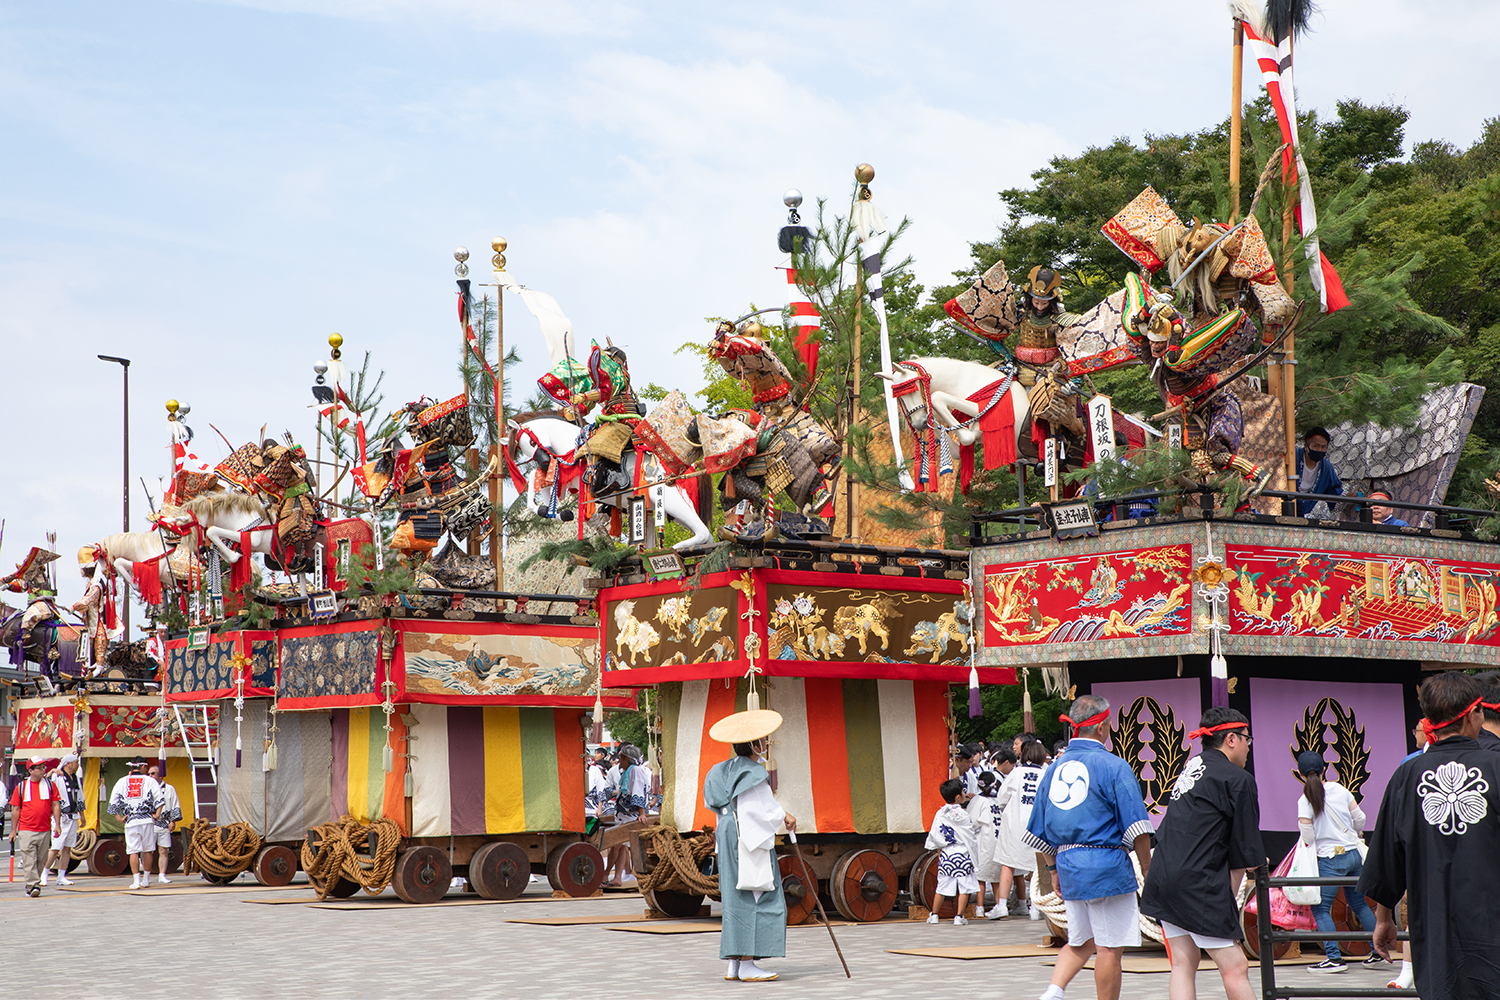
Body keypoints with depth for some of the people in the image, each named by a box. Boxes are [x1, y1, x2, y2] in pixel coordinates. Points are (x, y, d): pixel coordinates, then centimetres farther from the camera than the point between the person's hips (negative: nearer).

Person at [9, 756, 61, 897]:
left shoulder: (50, 785, 8)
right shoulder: (21, 786, 5)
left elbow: (56, 805, 8)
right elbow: (16, 809, 7)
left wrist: (57, 825, 0)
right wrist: (13, 830, 5)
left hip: (44, 830, 2)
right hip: (26, 830, -2)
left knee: (41, 860, 7)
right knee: (29, 860, -11)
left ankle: (33, 884, 20)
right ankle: (32, 886, -13)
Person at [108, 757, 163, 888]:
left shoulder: (122, 782, 11)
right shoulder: (149, 780, 4)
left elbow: (113, 802, 8)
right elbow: (159, 799, -6)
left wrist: (119, 817, 10)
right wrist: (156, 814, 1)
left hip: (130, 821, 1)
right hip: (147, 820, -1)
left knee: (133, 852, 1)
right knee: (147, 850, 12)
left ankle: (136, 881, -7)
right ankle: (146, 879, 19)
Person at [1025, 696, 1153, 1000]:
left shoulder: (1054, 768, 12)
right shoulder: (1113, 766, -8)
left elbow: (1041, 833, 17)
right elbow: (1136, 828, -12)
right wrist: (1148, 870, -2)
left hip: (1068, 867, 7)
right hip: (1107, 866, -7)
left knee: (1081, 942, 17)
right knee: (1110, 947, 1)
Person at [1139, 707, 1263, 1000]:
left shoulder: (1191, 767, 18)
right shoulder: (1238, 779, -6)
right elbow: (1245, 855, -6)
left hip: (1162, 877, 8)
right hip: (1198, 884, -8)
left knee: (1183, 965, 9)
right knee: (1235, 968, -4)